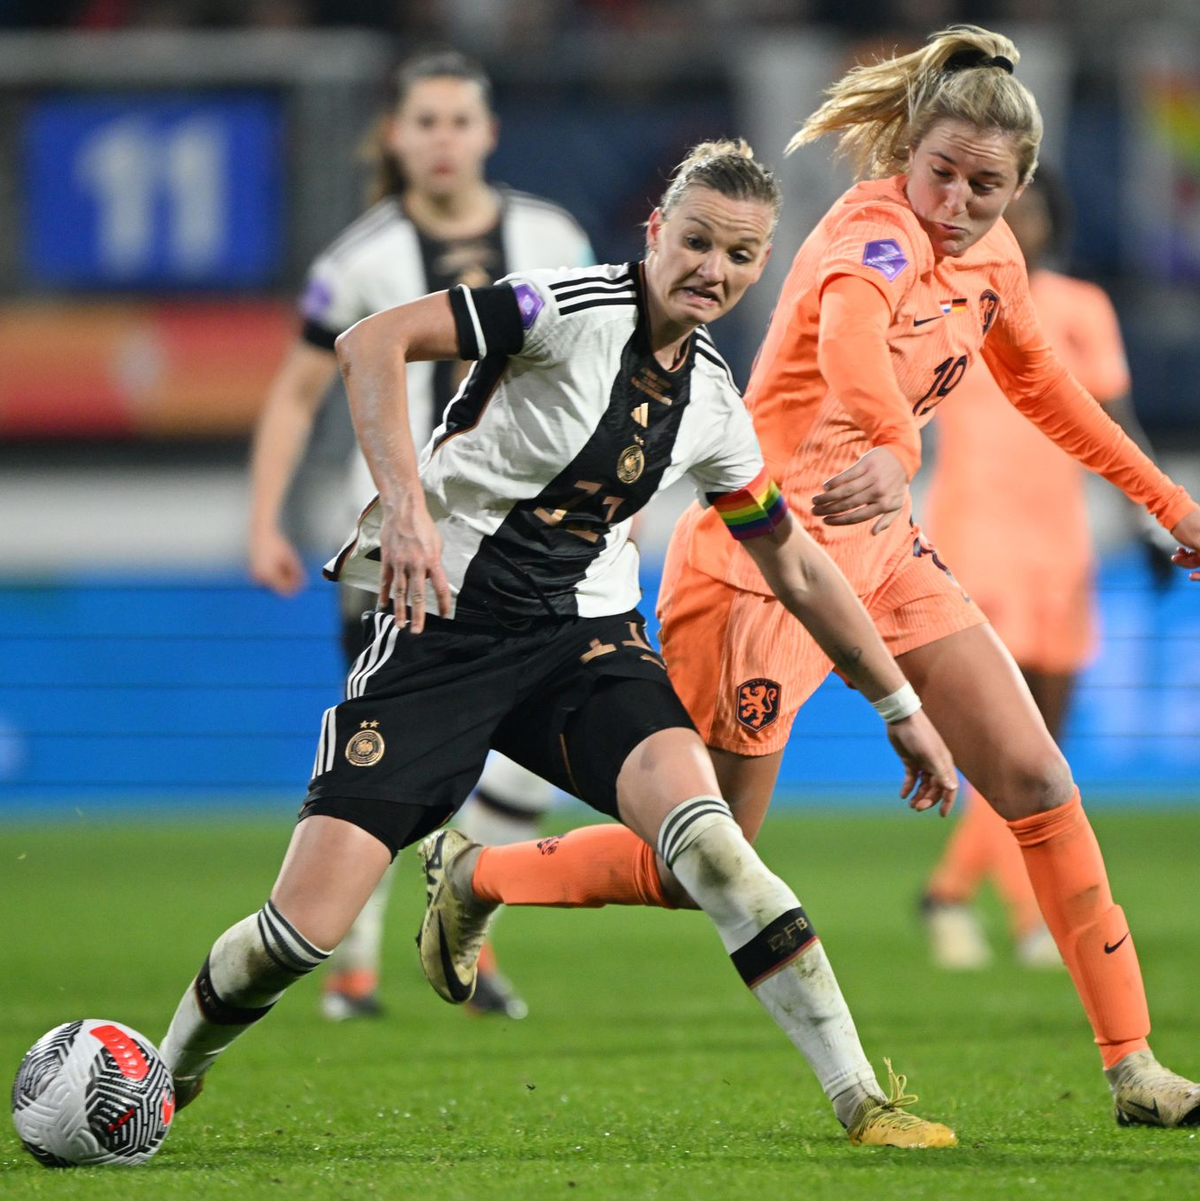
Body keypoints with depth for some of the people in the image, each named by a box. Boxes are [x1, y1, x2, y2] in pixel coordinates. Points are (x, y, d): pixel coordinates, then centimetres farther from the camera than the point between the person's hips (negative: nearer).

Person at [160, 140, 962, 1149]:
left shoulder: (713, 403, 6)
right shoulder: (574, 310, -12)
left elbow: (797, 569, 20)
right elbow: (371, 344, -20)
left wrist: (902, 707, 21)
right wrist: (406, 502, -31)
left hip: (586, 632, 4)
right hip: (441, 621, -4)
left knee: (696, 821, -27)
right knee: (305, 929, -12)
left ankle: (860, 1100, -24)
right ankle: (166, 1080, 19)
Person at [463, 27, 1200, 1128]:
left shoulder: (991, 252, 4)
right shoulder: (875, 235, -23)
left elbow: (1038, 381, 25)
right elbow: (849, 333, -49)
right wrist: (890, 448, -68)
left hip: (877, 548, 8)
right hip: (760, 555, -8)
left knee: (1036, 782, -2)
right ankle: (466, 880, 23)